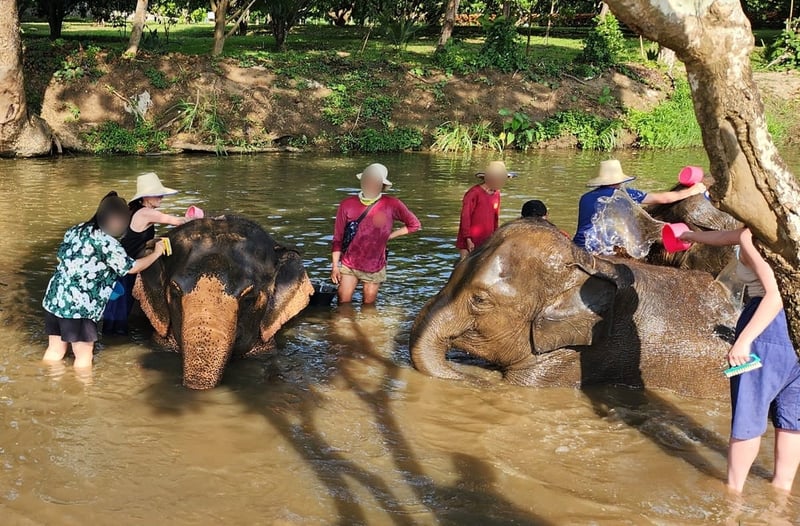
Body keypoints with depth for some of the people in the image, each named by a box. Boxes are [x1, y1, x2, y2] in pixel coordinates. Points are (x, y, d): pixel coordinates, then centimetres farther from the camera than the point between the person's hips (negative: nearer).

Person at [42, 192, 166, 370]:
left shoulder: (75, 230, 9)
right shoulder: (106, 242, -13)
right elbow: (131, 267, -8)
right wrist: (156, 253, 5)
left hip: (55, 298, 8)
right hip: (79, 305, -8)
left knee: (55, 350, 17)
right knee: (84, 355, 4)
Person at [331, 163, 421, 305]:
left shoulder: (392, 205, -11)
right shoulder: (347, 205, -7)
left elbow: (414, 225, 2)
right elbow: (338, 238, -1)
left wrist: (389, 236, -4)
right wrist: (335, 266, -4)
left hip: (375, 269, 0)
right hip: (348, 265, 1)